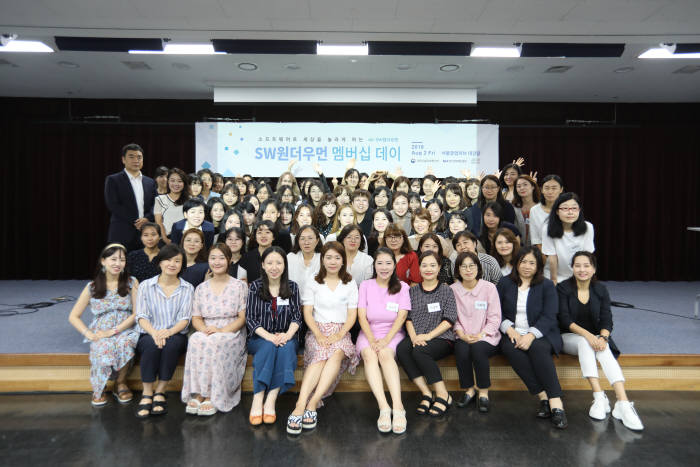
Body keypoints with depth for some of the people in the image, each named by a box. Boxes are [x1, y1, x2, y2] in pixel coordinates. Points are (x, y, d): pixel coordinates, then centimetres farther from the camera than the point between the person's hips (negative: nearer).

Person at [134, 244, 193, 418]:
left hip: (175, 335, 0)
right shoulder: (146, 286, 8)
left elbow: (185, 319, -2)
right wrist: (154, 332, -23)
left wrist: (168, 332, -23)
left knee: (172, 343, -34)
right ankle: (147, 394, -23)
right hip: (148, 335, 0)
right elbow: (141, 316, -2)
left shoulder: (187, 288, 8)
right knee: (152, 343, -33)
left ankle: (159, 393, -22)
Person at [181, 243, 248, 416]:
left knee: (214, 343, -34)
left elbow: (243, 317, -2)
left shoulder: (239, 286, 4)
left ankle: (211, 397, -26)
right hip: (206, 334, 3)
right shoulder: (201, 288, 14)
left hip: (232, 334, -3)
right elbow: (196, 318, 10)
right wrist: (205, 329, -12)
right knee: (196, 340, -31)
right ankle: (198, 394, -26)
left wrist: (222, 330, -16)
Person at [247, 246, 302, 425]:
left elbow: (297, 317, 2)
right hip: (260, 338, -1)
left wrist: (288, 335, -20)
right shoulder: (255, 287, 4)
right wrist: (269, 336, -20)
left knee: (287, 347, -33)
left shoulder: (292, 287, 8)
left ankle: (271, 401, -35)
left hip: (286, 337, 1)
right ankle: (257, 401, -35)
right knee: (269, 346, -34)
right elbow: (250, 318, -2)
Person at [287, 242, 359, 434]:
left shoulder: (350, 284, 13)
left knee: (337, 353, -34)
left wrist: (340, 335, -12)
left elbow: (352, 315, 6)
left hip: (340, 331, 1)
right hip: (317, 330, 0)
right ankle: (302, 407, -43)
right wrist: (318, 334, -14)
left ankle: (311, 404, -39)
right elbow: (307, 313, 3)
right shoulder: (313, 283, 11)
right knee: (321, 355, -34)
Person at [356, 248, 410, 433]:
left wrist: (385, 340, -19)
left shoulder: (402, 287, 7)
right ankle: (383, 407, -40)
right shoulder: (366, 286, 8)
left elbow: (401, 317, -4)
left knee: (385, 354, -33)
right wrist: (372, 340, -17)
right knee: (369, 355, -32)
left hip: (393, 333, -1)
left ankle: (398, 407, -41)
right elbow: (362, 317, -1)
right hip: (369, 333, 1)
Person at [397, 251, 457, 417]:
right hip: (416, 338, 3)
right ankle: (426, 393, -23)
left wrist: (428, 335, -15)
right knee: (401, 349, -28)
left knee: (419, 351, -33)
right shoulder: (413, 291, 16)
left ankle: (443, 395, -20)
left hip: (441, 338, -3)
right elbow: (408, 318, 9)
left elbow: (449, 320, -3)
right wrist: (414, 336, -11)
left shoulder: (446, 290, 7)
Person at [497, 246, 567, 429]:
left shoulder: (546, 286, 7)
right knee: (510, 349, -32)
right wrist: (509, 330, -12)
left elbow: (549, 317, -4)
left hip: (541, 334, -1)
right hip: (512, 334, 1)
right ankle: (544, 397, -29)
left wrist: (531, 335, -20)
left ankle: (556, 403, -34)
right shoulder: (505, 283, 12)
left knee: (538, 348, -34)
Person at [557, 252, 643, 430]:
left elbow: (607, 320, -3)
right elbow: (565, 320, -12)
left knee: (603, 348, -32)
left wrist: (602, 337, -24)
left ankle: (623, 403, -42)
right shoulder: (563, 288, -5)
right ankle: (599, 397, -39)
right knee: (584, 342, -36)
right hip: (569, 337, -2)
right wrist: (587, 335, -27)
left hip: (594, 337, 2)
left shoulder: (601, 290, 5)